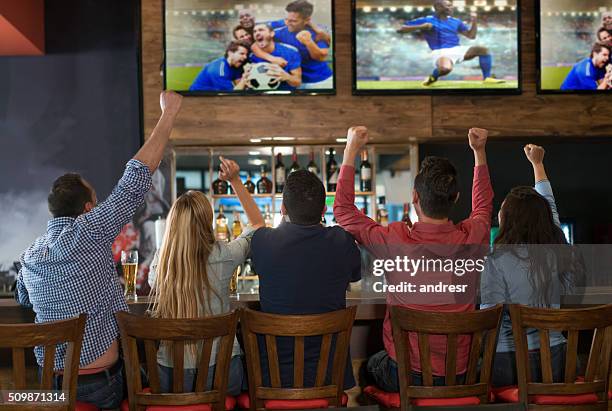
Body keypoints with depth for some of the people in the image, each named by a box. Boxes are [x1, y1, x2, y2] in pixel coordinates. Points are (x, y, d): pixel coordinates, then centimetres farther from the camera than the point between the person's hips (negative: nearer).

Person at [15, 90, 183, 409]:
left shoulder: (29, 256, 2)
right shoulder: (87, 233, -18)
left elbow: (23, 298, 24)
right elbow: (135, 180, -17)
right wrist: (169, 113, -11)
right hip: (101, 385, -6)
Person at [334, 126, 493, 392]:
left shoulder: (395, 242, -21)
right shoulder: (472, 238, -13)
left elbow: (343, 209, -3)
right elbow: (483, 206, 13)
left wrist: (351, 150, 3)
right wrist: (480, 151, 19)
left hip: (405, 376, -3)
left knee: (370, 365, 31)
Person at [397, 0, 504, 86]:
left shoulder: (455, 22, 16)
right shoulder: (426, 20, 1)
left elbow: (471, 36, 22)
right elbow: (400, 29, -3)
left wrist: (474, 22, 5)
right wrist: (421, 26, -16)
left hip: (458, 49, 5)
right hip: (441, 52, -5)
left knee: (483, 49, -14)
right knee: (445, 68, -40)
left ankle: (487, 78, -7)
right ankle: (433, 77, -5)